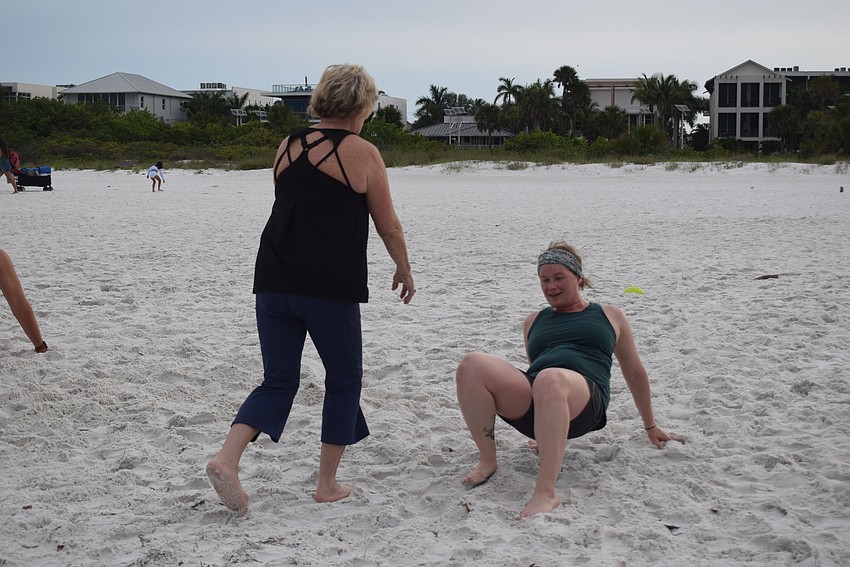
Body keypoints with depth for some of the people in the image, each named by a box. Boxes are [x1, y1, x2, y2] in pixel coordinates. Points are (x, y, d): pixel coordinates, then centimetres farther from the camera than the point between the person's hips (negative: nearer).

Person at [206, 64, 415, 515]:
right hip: (330, 287, -5)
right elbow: (388, 227, 2)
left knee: (278, 380, 12)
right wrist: (404, 270, 18)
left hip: (273, 281, 5)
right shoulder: (362, 153, -3)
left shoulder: (288, 146, 12)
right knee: (343, 380, 13)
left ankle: (227, 458, -8)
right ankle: (328, 483, 17)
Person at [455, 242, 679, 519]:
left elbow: (634, 372, 27)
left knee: (550, 379, -43)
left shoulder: (609, 316, 23)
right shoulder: (535, 321, 31)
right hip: (530, 407, 4)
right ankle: (487, 460, -20)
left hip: (583, 407, -4)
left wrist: (651, 427, 29)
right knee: (472, 365, -23)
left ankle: (546, 492, -49)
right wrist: (543, 434, 35)